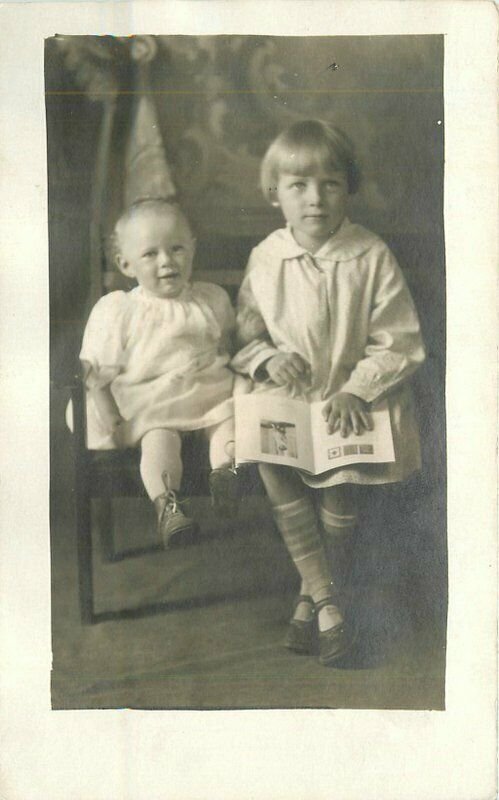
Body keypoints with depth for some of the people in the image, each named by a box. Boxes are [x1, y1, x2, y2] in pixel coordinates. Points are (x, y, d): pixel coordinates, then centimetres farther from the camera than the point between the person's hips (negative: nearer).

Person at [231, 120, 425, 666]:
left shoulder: (372, 257, -7)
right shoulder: (264, 259, 1)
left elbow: (399, 345, -5)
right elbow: (244, 334, 11)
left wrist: (354, 391, -15)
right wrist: (267, 358, -10)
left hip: (352, 399, -1)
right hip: (284, 396, 2)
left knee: (338, 486, -14)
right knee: (274, 472, -20)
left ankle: (310, 599, 9)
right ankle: (329, 603, -9)